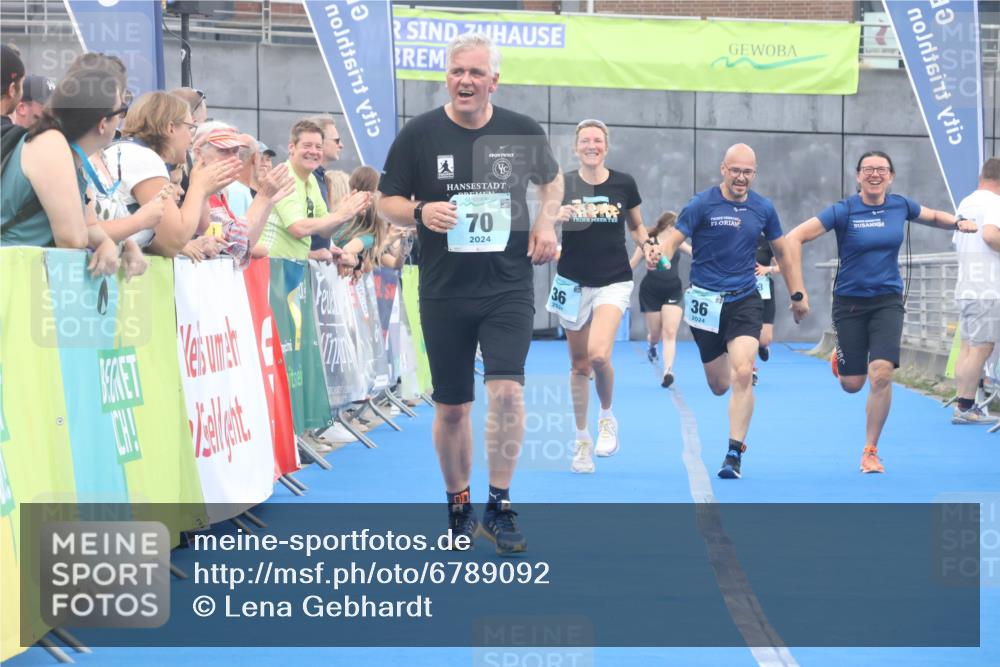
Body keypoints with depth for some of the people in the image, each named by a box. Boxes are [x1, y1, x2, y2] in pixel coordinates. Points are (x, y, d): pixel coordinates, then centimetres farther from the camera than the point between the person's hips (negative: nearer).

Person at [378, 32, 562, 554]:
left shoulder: (522, 132, 1)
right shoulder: (419, 134, -3)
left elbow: (552, 179, 20)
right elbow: (387, 202, 2)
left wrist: (546, 222, 2)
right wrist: (420, 212, -19)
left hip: (508, 289, 0)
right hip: (444, 293, 1)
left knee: (506, 389, -18)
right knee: (451, 407, 8)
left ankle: (499, 507, -7)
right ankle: (458, 506, 26)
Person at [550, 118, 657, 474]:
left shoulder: (624, 184, -2)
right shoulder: (563, 184, -3)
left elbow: (637, 226, 12)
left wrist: (646, 245, -9)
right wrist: (557, 217, -26)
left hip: (613, 281, -1)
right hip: (573, 282, 1)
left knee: (599, 354, -22)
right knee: (579, 364, 8)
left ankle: (607, 417, 6)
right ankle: (582, 441, 22)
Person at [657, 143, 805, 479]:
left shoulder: (763, 208, 3)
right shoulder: (702, 204, -6)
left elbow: (782, 252, 16)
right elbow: (672, 241, -11)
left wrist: (797, 295, 15)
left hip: (745, 300, 1)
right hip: (706, 301, -1)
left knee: (741, 375, -18)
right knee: (719, 386, 8)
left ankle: (734, 453, -11)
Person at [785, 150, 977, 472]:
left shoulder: (901, 206, 0)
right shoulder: (843, 211, -11)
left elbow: (934, 216, 21)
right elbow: (795, 238, -13)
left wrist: (958, 223, -2)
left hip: (888, 301, 1)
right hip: (850, 301, -1)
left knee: (881, 374, -17)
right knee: (852, 384, 3)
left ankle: (870, 451, -1)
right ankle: (840, 358, 43)